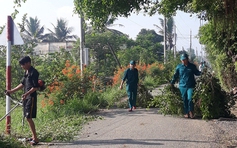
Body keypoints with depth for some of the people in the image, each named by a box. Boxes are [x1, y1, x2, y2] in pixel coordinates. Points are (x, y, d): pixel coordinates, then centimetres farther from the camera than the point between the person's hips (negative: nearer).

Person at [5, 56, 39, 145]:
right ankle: (33, 136, 19)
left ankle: (35, 138, -4)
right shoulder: (26, 72, 14)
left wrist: (27, 93, -29)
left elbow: (36, 87, -18)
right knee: (27, 118, 11)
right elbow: (22, 84, 21)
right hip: (26, 98, 9)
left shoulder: (34, 72, -14)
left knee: (29, 118, -10)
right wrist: (11, 91, 19)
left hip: (31, 97, -9)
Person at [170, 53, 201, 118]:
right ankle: (186, 113, 16)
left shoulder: (192, 66, 6)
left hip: (190, 86, -1)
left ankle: (191, 112, 4)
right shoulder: (179, 67, 8)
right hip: (182, 86, 2)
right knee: (184, 100, 5)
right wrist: (172, 82, 11)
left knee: (190, 98, -13)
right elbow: (175, 75, 14)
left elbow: (197, 73, 15)